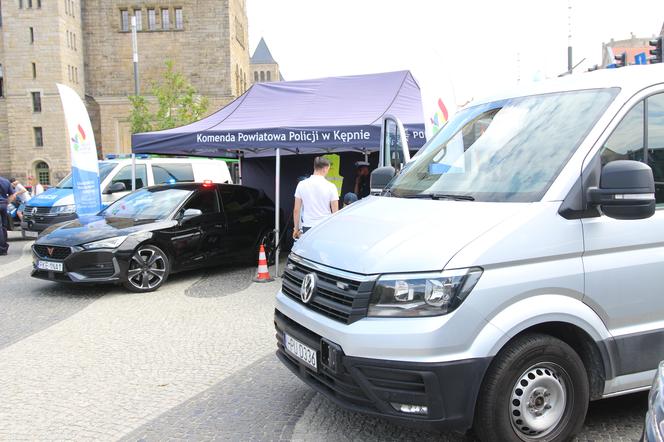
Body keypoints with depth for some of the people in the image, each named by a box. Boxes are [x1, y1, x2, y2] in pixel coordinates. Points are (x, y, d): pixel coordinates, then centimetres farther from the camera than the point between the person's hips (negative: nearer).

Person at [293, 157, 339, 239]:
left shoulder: (302, 184, 2)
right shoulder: (330, 186, -4)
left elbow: (296, 210, 5)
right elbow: (335, 211, -3)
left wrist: (296, 228, 15)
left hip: (307, 228, 2)